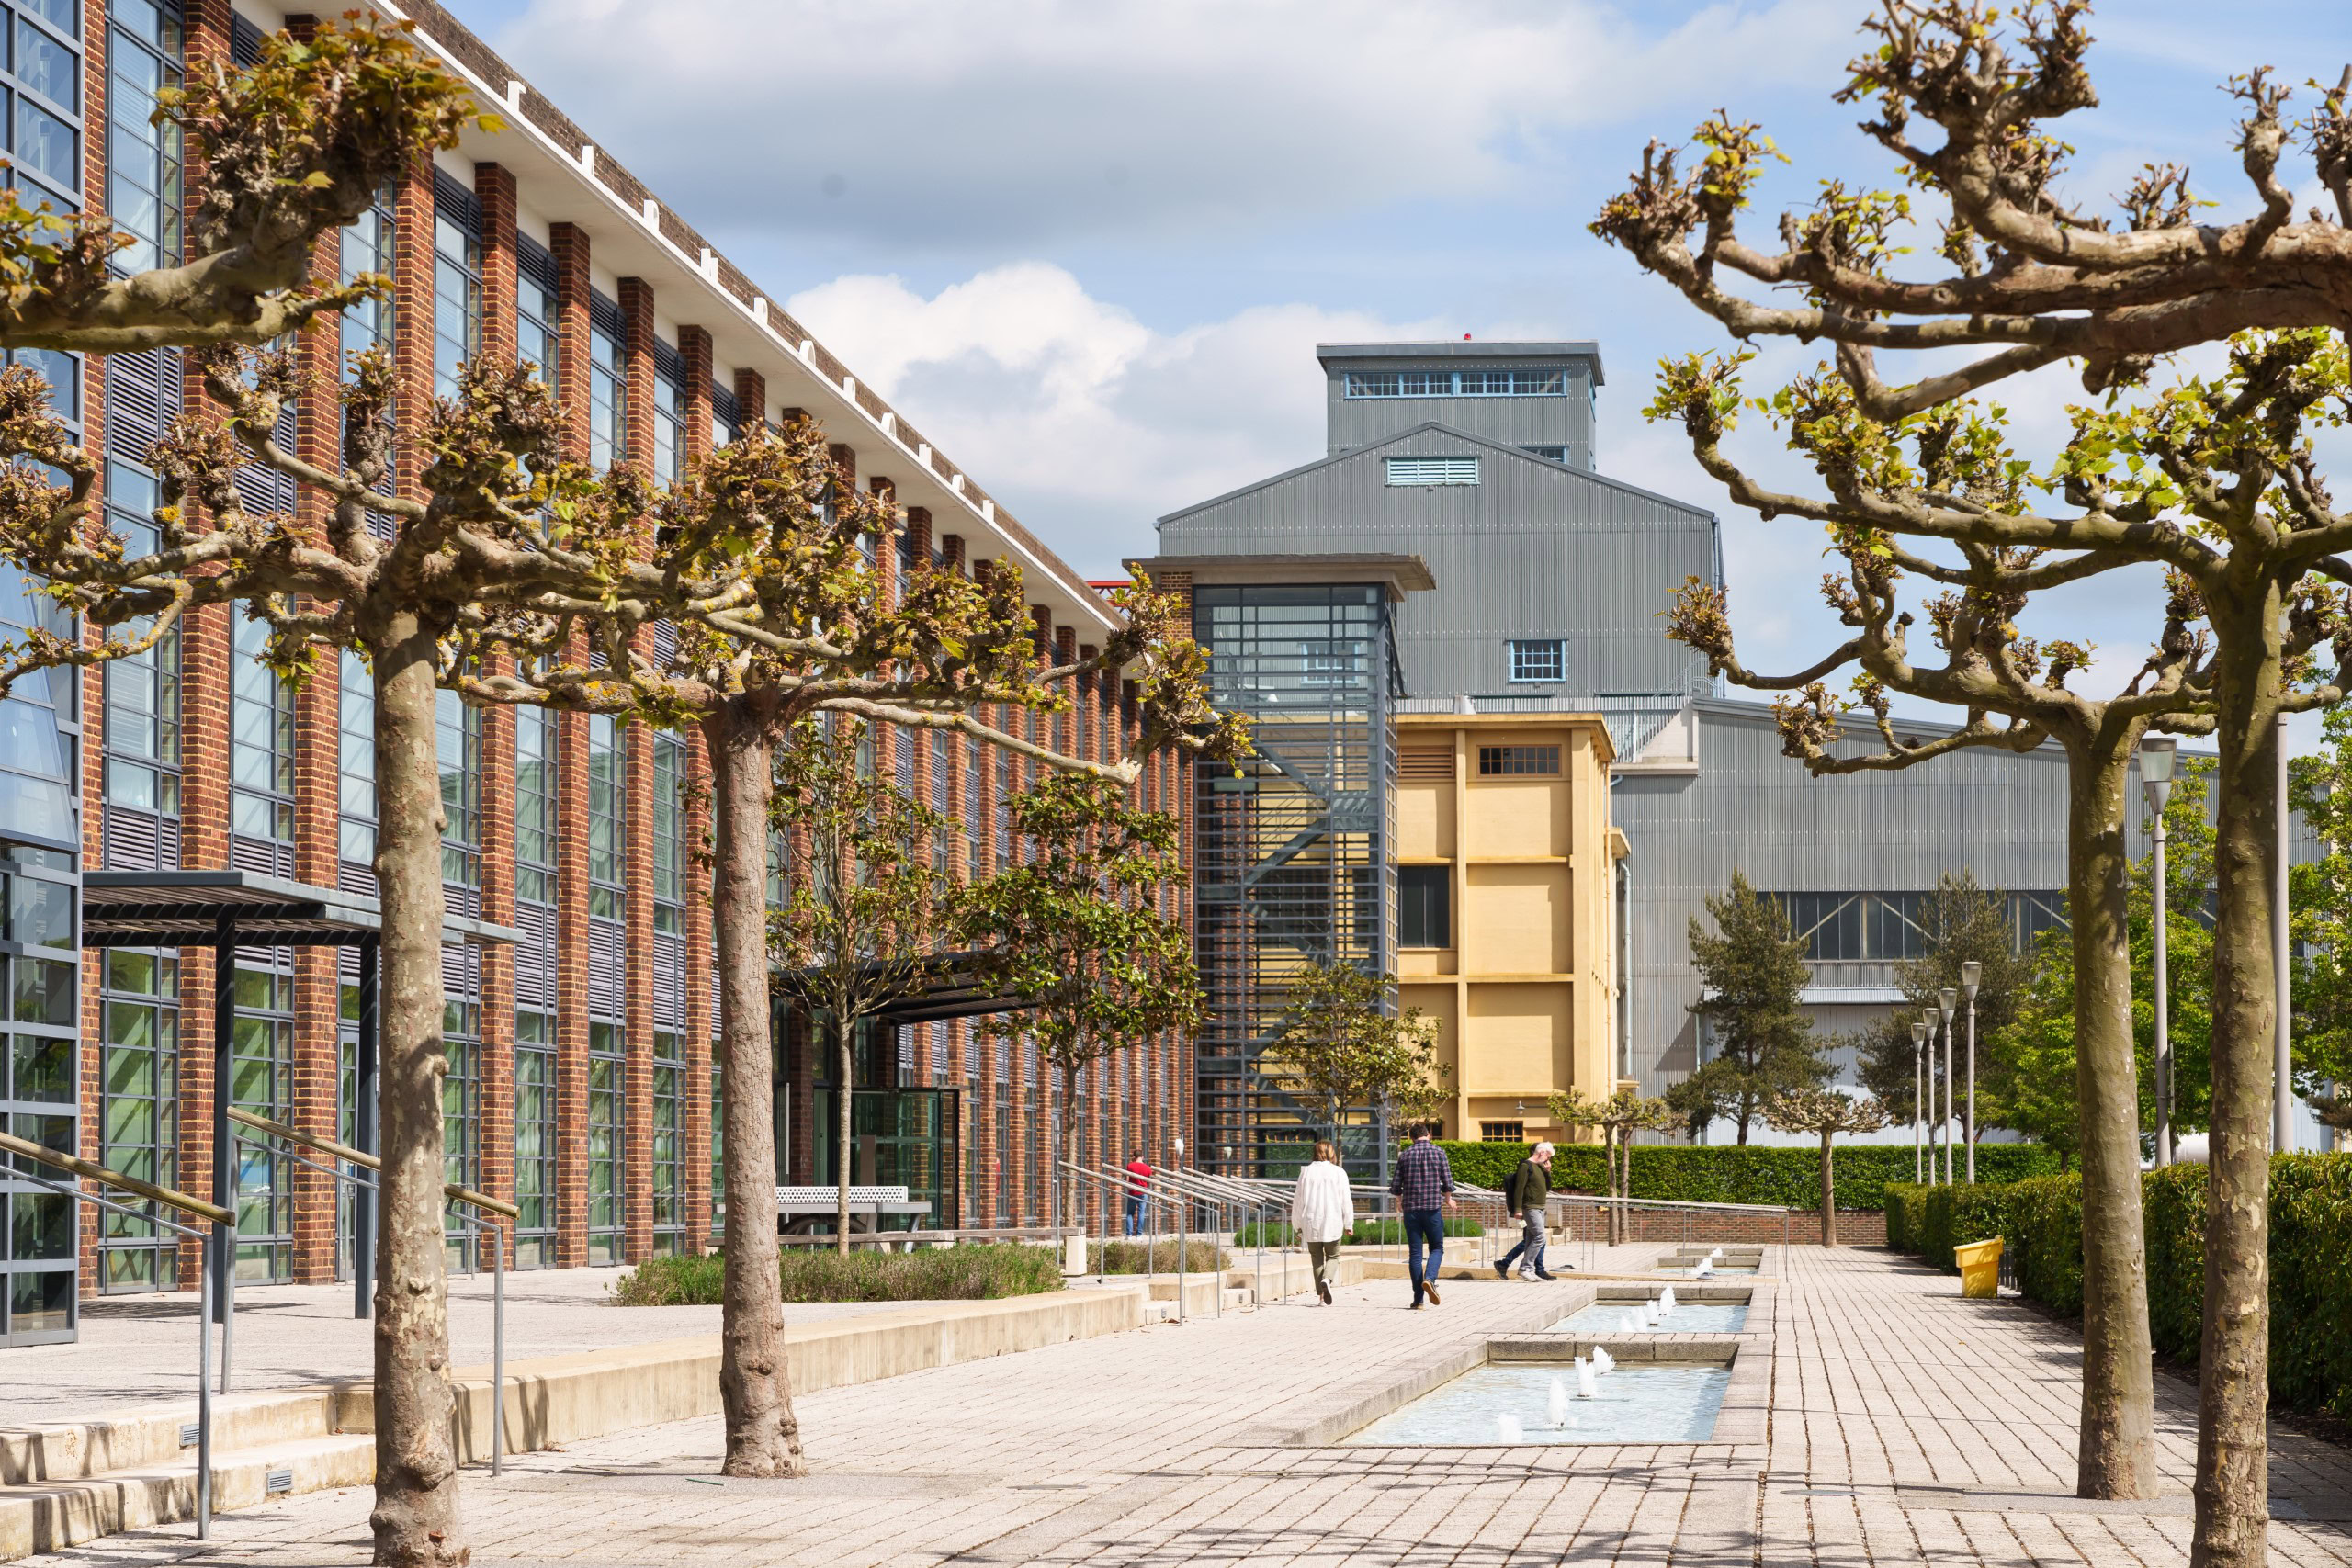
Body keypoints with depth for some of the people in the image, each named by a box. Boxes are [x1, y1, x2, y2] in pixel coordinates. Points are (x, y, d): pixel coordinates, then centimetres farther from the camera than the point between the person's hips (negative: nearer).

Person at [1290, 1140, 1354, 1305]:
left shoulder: (1306, 1171, 1)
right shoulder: (1338, 1173, -3)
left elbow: (1298, 1200, 4)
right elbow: (1346, 1200, -2)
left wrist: (1297, 1225, 13)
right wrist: (1348, 1224, 8)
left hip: (1311, 1223, 1)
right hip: (1332, 1223, -1)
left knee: (1316, 1257, 11)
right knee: (1332, 1255, 13)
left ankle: (1321, 1295, 6)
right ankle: (1327, 1279, -16)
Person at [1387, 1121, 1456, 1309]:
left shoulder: (1405, 1155, 5)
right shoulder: (1438, 1153, -1)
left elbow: (1395, 1185, 5)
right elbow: (1447, 1182, -3)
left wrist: (1400, 1200, 25)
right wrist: (1448, 1199, 17)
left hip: (1411, 1209, 2)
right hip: (1433, 1208, -2)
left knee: (1415, 1253, 5)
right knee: (1436, 1248, 11)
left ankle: (1418, 1299, 4)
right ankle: (1429, 1279, -18)